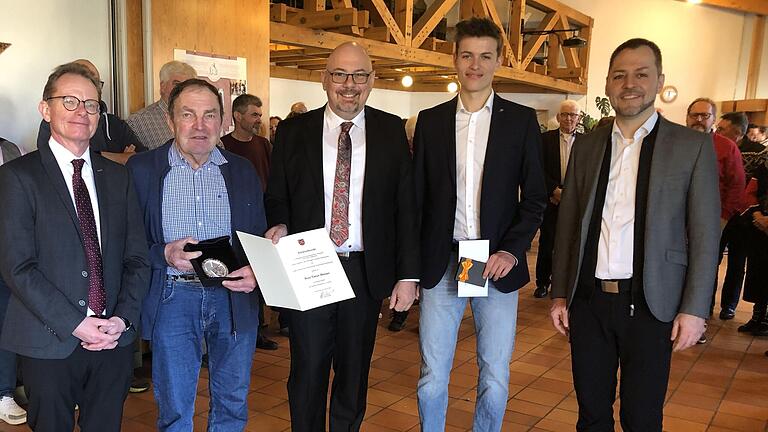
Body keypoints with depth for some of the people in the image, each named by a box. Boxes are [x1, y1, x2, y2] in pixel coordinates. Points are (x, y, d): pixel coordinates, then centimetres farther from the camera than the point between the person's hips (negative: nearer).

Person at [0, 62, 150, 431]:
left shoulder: (117, 176, 8)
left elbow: (136, 257, 6)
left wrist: (123, 318, -7)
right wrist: (75, 324, -16)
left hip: (115, 340, 4)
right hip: (50, 343, -3)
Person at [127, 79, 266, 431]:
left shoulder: (243, 171, 6)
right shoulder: (142, 169, -1)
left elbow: (261, 239, 8)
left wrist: (254, 271, -11)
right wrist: (164, 254, -20)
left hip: (234, 297, 2)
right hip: (172, 299, -2)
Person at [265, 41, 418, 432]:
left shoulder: (391, 131, 1)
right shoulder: (294, 131, 1)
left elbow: (405, 206, 0)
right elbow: (276, 197, 7)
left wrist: (408, 274, -5)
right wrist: (279, 225, -15)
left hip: (366, 271, 1)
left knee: (354, 374, 15)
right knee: (307, 373, 11)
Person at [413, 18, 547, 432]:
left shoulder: (521, 120, 4)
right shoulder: (430, 120, 7)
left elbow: (534, 197, 4)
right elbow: (418, 197, 8)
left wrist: (512, 250, -10)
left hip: (498, 265, 0)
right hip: (440, 264, 1)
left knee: (495, 379, 8)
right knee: (432, 378, 6)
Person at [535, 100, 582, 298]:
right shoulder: (546, 138, 4)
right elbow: (540, 169, -2)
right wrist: (555, 190, -12)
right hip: (551, 200, -1)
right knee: (546, 243, 3)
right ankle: (542, 282, 16)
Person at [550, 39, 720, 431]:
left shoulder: (692, 146, -2)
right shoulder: (586, 145, 7)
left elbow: (705, 235, -3)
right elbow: (567, 225, 9)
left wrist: (694, 310, -7)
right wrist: (559, 293, 7)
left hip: (649, 304, -2)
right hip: (588, 299, 3)